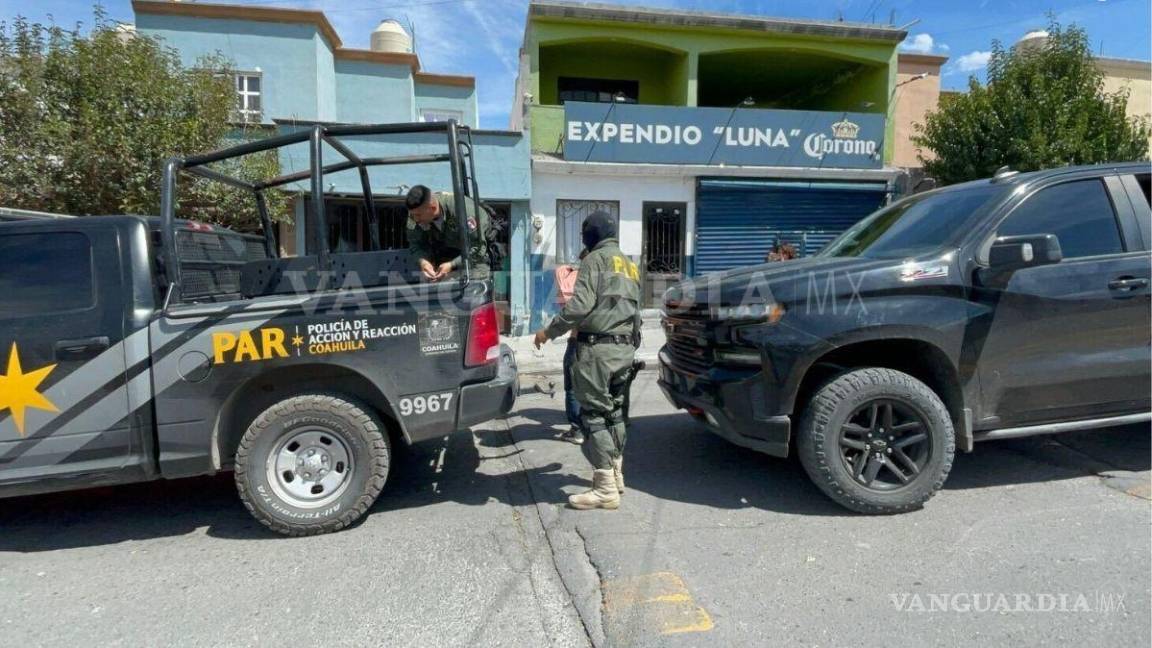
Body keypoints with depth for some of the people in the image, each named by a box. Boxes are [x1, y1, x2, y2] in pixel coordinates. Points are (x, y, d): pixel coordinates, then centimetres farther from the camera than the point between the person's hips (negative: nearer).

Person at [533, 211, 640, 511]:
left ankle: (606, 489, -4)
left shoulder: (596, 258, -5)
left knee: (594, 413, -5)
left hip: (598, 347, -9)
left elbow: (580, 305, -16)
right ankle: (616, 473, 27)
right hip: (625, 348, 9)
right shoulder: (629, 265, 21)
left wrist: (549, 331, -7)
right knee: (613, 410, 18)